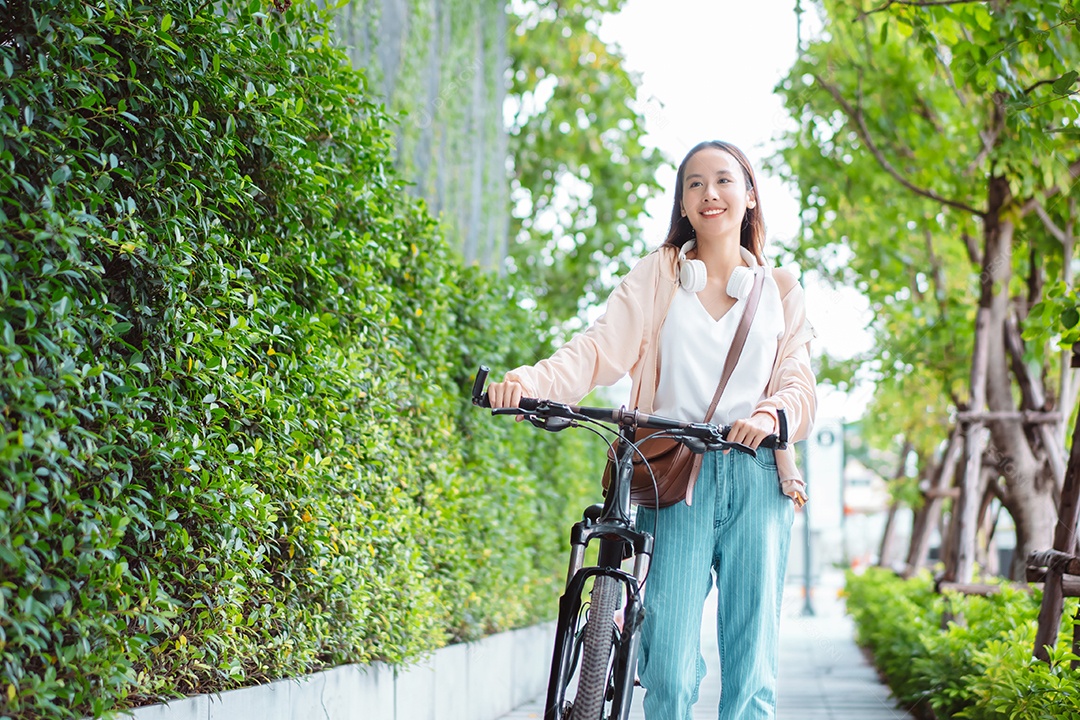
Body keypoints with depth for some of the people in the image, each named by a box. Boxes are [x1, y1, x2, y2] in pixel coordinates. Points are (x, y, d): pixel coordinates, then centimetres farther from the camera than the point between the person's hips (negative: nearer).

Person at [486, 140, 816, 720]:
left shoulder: (780, 292, 17)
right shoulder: (658, 274, 13)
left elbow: (798, 383, 6)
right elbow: (602, 347, -1)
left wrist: (772, 414, -18)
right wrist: (530, 380, -21)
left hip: (757, 480, 1)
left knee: (752, 670, -2)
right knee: (669, 670, -11)